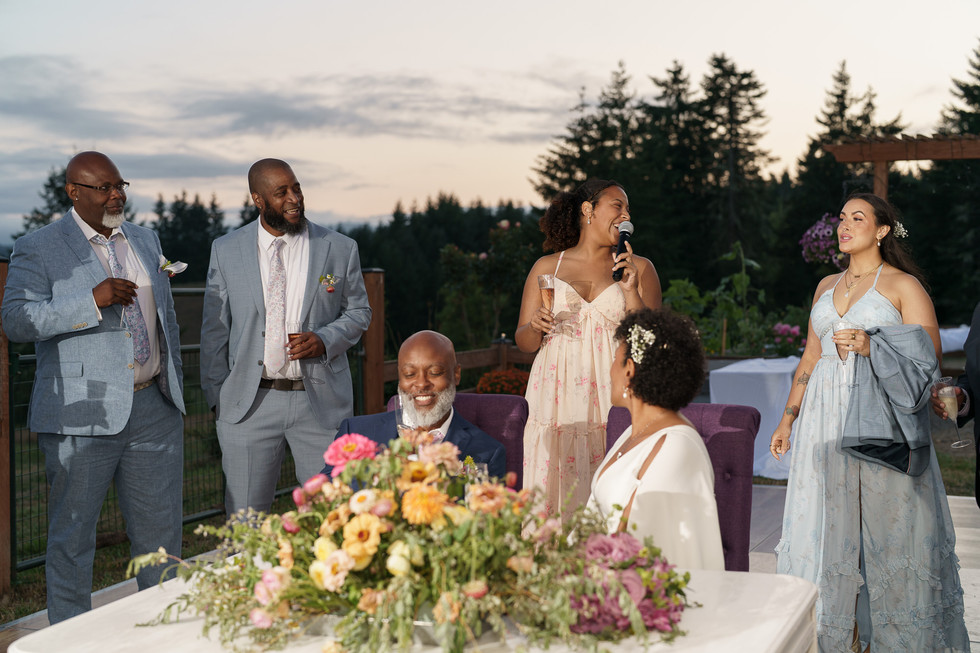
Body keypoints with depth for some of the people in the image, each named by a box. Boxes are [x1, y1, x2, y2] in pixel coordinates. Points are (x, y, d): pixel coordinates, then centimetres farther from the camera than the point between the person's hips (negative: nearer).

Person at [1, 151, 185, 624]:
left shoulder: (145, 240, 15)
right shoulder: (38, 249, -3)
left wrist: (175, 387, 19)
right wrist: (93, 300, -22)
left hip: (153, 408, 5)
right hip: (82, 416, -5)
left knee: (161, 530, 10)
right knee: (73, 536, 5)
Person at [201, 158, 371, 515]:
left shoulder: (340, 249, 2)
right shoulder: (226, 250, 4)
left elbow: (359, 312, 10)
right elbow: (214, 328, 8)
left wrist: (324, 340, -10)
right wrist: (216, 395, 3)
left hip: (321, 401, 0)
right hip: (248, 404, 1)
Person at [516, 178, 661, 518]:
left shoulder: (639, 269, 12)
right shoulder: (547, 267, 13)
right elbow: (523, 342, 14)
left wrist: (632, 292, -7)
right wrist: (536, 327, -7)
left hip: (612, 400, -1)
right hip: (556, 399, 1)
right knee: (552, 490, -5)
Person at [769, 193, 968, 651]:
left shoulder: (904, 285, -1)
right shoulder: (827, 287, 16)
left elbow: (928, 357, -8)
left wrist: (871, 346, -21)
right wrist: (788, 418, 16)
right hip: (825, 415, 5)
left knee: (883, 519, -2)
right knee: (826, 521, 5)